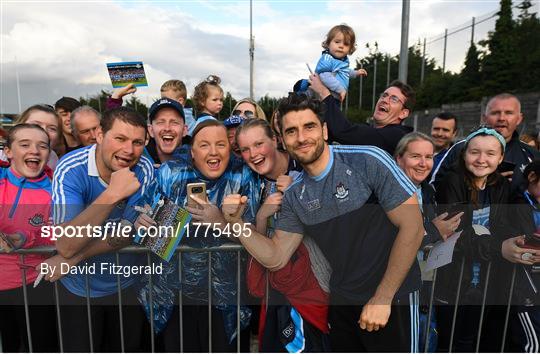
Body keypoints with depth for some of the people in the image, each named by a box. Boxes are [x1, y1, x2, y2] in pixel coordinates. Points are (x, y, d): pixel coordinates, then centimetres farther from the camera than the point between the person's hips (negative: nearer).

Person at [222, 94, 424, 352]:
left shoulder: (368, 161, -18)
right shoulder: (294, 197, -1)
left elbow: (412, 227, -17)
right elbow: (275, 259, 0)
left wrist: (382, 298, -15)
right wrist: (236, 221, -15)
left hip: (392, 300, -4)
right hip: (341, 302, 5)